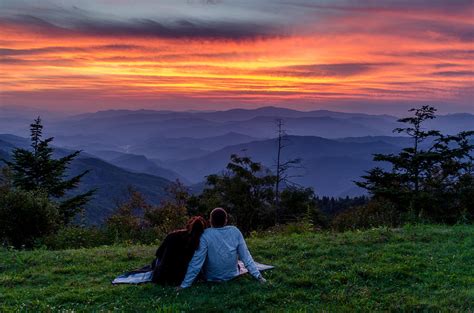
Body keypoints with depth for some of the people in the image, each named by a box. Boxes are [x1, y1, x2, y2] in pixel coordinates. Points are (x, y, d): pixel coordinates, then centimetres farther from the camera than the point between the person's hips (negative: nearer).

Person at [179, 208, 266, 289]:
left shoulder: (205, 235, -21)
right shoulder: (235, 232, -11)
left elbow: (197, 261, -22)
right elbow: (246, 256, -10)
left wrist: (184, 285, -18)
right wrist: (258, 275, -2)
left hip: (211, 278, -2)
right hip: (232, 275, 2)